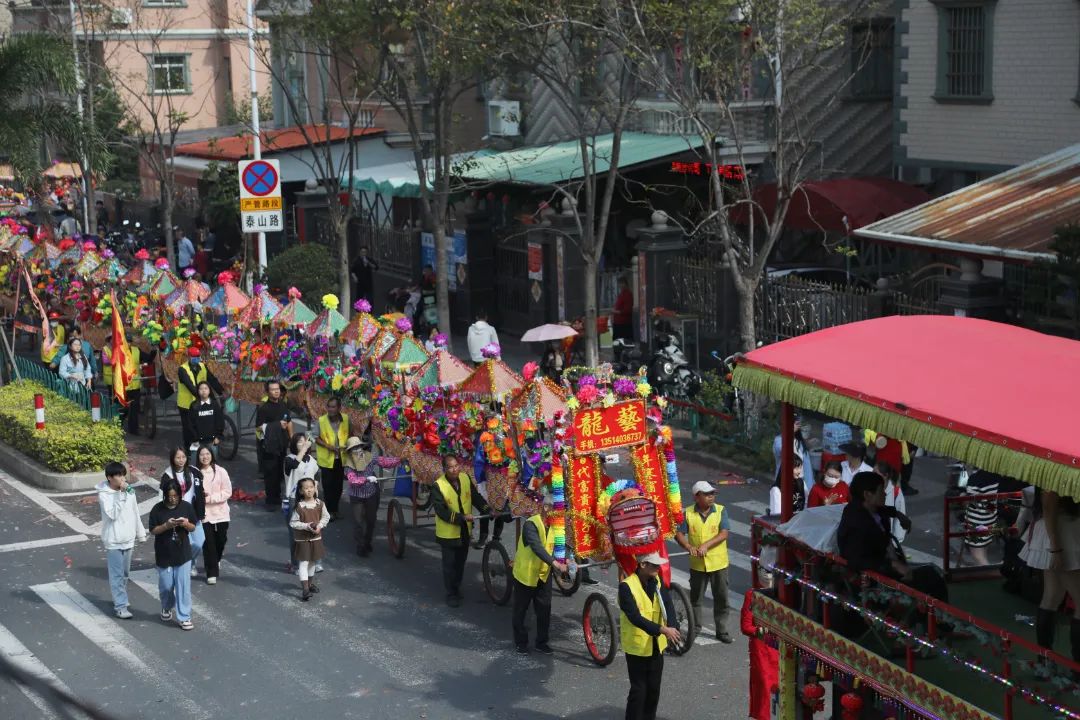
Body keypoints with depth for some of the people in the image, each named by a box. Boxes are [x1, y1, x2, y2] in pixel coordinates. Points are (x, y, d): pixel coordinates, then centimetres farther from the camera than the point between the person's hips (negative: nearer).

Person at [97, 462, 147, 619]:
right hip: (113, 540, -6)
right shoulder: (104, 494, -15)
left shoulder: (129, 491, 2)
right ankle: (120, 606, -1)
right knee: (117, 575, -3)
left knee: (125, 573, 16)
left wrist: (140, 533, 14)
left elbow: (135, 513, 10)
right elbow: (112, 513, -26)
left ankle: (119, 598, 33)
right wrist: (121, 494, -28)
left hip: (128, 538, 6)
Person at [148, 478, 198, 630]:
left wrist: (186, 524, -19)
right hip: (164, 555, 0)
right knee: (166, 586, 11)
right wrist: (166, 525, -23)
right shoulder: (158, 509, -9)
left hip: (182, 553, 0)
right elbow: (153, 531, -6)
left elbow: (193, 528, 3)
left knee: (183, 586, -1)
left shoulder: (186, 507, -4)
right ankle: (167, 608, 39)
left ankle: (184, 617, 6)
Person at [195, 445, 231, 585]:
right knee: (208, 543, -1)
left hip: (220, 512, 1)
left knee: (221, 540, 12)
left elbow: (227, 492, -8)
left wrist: (210, 497, -16)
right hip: (204, 513, -1)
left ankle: (216, 560, 43)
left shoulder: (220, 471, -7)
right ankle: (212, 573, 9)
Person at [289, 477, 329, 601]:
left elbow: (326, 517, 4)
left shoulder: (319, 504, -6)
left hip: (316, 538, 5)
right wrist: (307, 526, -24)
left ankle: (310, 583, 38)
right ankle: (305, 589, -10)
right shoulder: (299, 506, -18)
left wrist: (319, 525, -14)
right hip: (302, 539, -5)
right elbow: (293, 522, -14)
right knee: (304, 563, -7)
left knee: (312, 562, 19)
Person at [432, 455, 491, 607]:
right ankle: (451, 594, 18)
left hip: (465, 530, 5)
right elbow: (441, 511, -23)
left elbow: (476, 497, 1)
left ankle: (457, 588, 37)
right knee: (449, 565, 5)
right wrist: (461, 517, -30)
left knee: (460, 562, 19)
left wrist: (488, 511, -13)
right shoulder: (438, 486, -21)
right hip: (448, 532, -5)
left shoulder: (466, 479, -4)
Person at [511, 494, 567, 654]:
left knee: (544, 610, 7)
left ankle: (541, 642, 21)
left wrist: (565, 560, -24)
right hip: (525, 574, -6)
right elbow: (536, 546, -37)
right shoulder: (531, 524, -24)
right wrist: (554, 562, -47)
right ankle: (521, 642, 23)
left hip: (544, 574, 6)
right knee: (520, 610, 8)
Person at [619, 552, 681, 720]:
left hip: (656, 645, 6)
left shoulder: (657, 582, 0)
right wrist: (662, 629, -36)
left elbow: (667, 606, -11)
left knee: (654, 688, 14)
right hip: (637, 646, -6)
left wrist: (672, 628, -31)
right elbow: (635, 617, -28)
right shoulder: (627, 586, -20)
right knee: (638, 690, -1)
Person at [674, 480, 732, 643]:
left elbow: (724, 533, -14)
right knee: (695, 598, 13)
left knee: (721, 598, 5)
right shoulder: (688, 513, -4)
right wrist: (689, 547, -23)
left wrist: (706, 545, -25)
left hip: (718, 563, -1)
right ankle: (695, 628, 28)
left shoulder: (720, 510, -6)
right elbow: (678, 533, -4)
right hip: (697, 564, 1)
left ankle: (721, 630, 18)